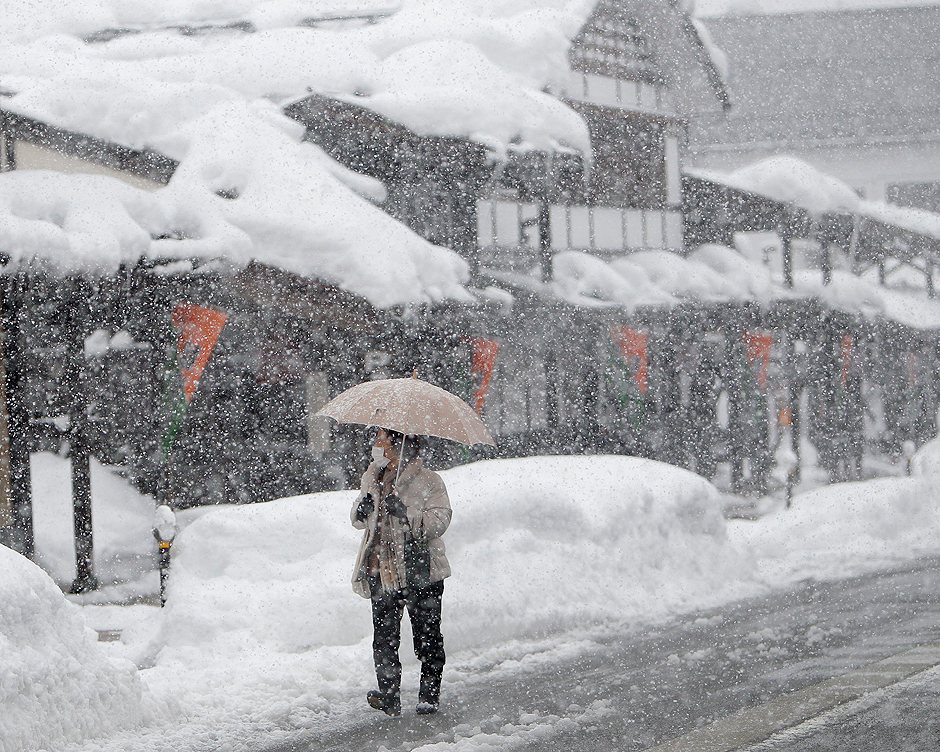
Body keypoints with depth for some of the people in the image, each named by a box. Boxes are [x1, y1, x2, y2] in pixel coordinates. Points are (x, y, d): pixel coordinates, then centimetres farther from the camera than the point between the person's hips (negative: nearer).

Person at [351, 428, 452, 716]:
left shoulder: (429, 481, -5)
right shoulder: (372, 479, 13)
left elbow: (439, 521, -14)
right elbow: (359, 520, 22)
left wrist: (406, 513, -27)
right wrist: (361, 511, -2)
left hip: (420, 571, -4)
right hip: (382, 572, 4)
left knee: (427, 635, 1)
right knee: (384, 637, -1)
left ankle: (429, 695, 13)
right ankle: (389, 696, 3)